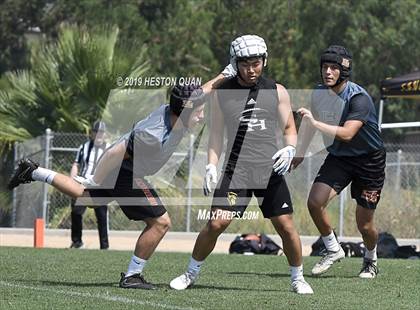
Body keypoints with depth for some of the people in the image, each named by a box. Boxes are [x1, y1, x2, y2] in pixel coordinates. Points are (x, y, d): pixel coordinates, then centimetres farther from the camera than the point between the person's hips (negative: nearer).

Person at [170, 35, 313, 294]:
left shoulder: (277, 92, 4)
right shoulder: (223, 92, 3)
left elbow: (290, 129, 11)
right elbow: (216, 134, 9)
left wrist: (290, 149, -10)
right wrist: (211, 166, -1)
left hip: (270, 170, 1)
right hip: (236, 170, -1)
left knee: (286, 226, -3)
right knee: (216, 224, -9)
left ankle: (298, 278, 16)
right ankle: (191, 274, 9)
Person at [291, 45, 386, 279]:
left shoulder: (359, 98, -26)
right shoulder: (318, 93, -6)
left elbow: (347, 134, -39)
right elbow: (311, 124, 15)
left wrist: (315, 123, -46)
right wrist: (300, 153, 23)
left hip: (369, 161, -5)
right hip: (338, 157, 5)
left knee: (364, 224, -2)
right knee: (314, 202, -18)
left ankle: (371, 259, 30)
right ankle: (333, 250, 3)